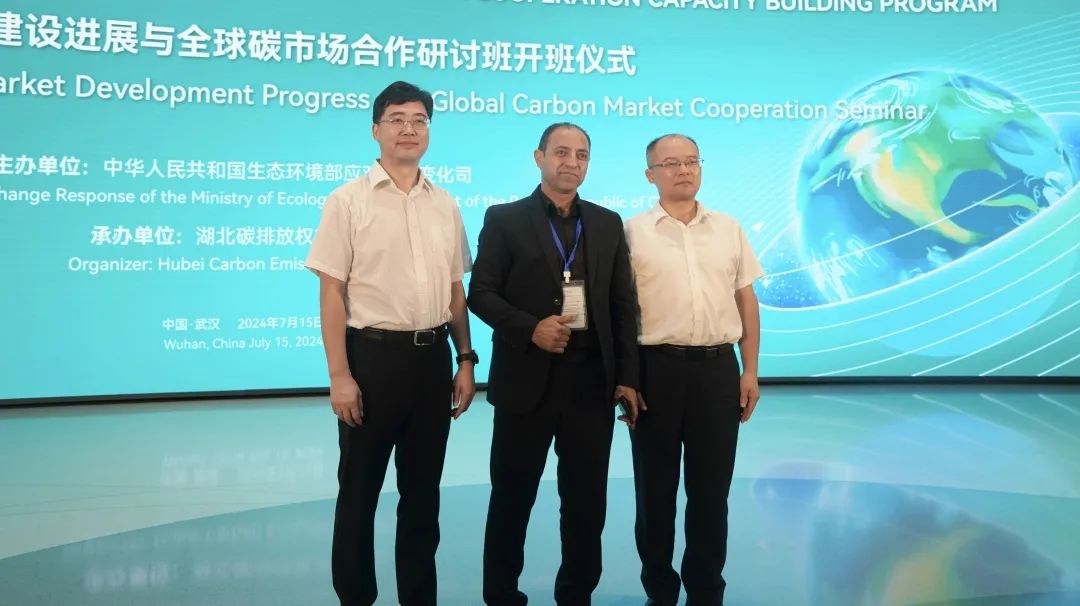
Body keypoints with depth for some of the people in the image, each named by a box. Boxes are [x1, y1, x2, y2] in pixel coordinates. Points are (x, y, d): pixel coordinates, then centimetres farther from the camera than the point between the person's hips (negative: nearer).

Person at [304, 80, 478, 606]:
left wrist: (465, 360, 9)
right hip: (373, 354, -4)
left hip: (433, 357, 4)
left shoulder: (445, 205, 9)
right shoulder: (348, 201, -4)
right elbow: (332, 292, -8)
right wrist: (339, 374, -13)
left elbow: (456, 290, 13)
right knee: (360, 488, 7)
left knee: (423, 489, 13)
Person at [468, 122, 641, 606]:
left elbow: (623, 306, 9)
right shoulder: (504, 219, 2)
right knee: (512, 497, 8)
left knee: (587, 500, 9)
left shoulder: (608, 224, 11)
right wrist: (530, 328, -18)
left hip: (593, 381, 3)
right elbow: (481, 294, -3)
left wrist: (627, 377, 3)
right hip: (527, 379, -2)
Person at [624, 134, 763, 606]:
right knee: (656, 488, 8)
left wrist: (750, 371, 6)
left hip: (718, 367, 2)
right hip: (657, 367, -2)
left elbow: (746, 301, 11)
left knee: (711, 490, 10)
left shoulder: (728, 229, 9)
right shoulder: (633, 232, 0)